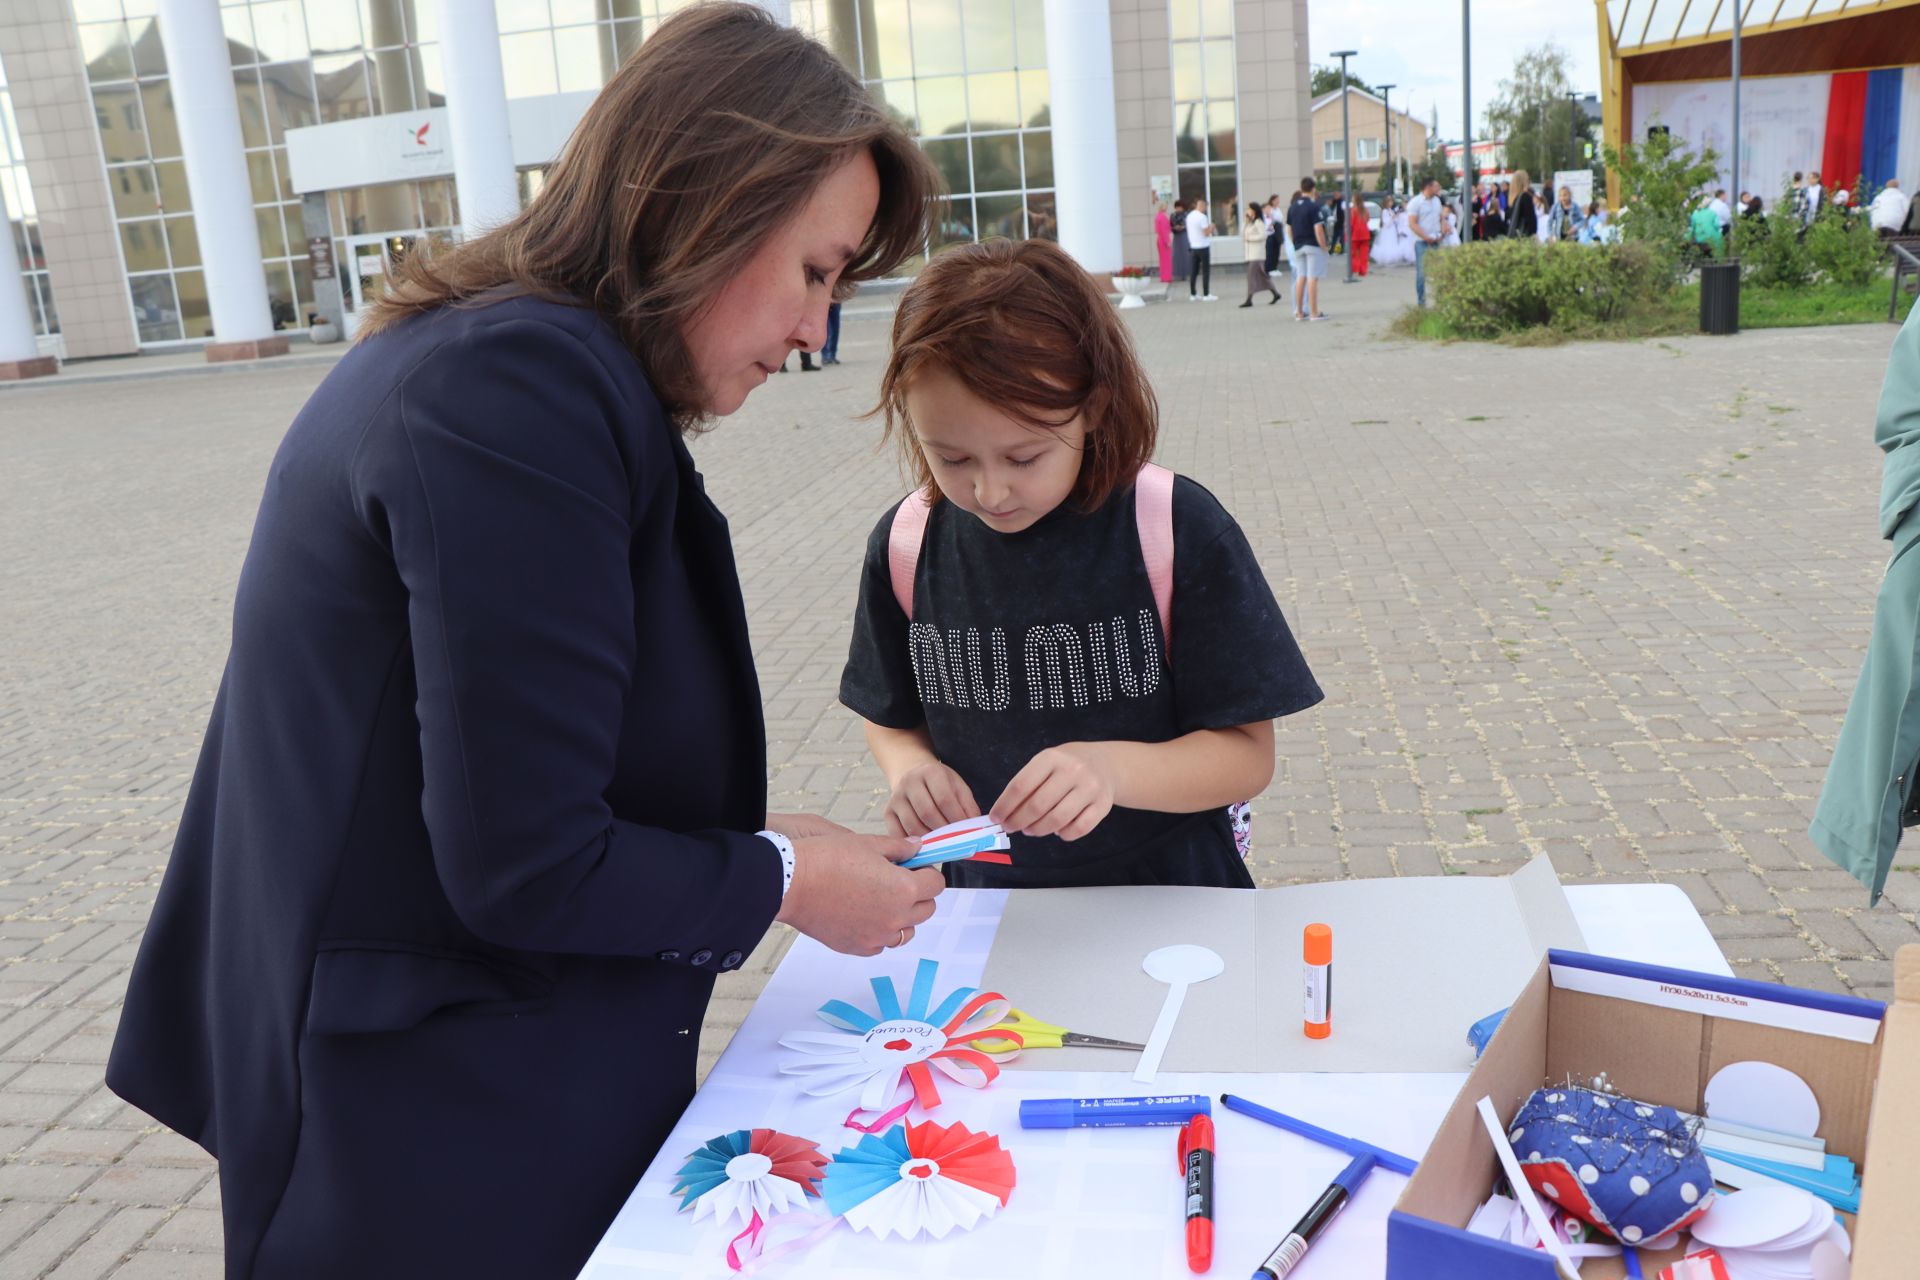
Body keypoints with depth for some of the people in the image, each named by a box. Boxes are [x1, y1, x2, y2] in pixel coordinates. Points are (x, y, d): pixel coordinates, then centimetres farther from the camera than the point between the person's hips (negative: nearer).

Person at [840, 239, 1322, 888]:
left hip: (1169, 889, -3)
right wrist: (908, 769, -11)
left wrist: (1115, 769, -27)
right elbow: (891, 717, 11)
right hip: (986, 894, 4)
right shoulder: (906, 543, -3)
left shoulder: (1179, 529, -12)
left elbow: (1248, 753, -9)